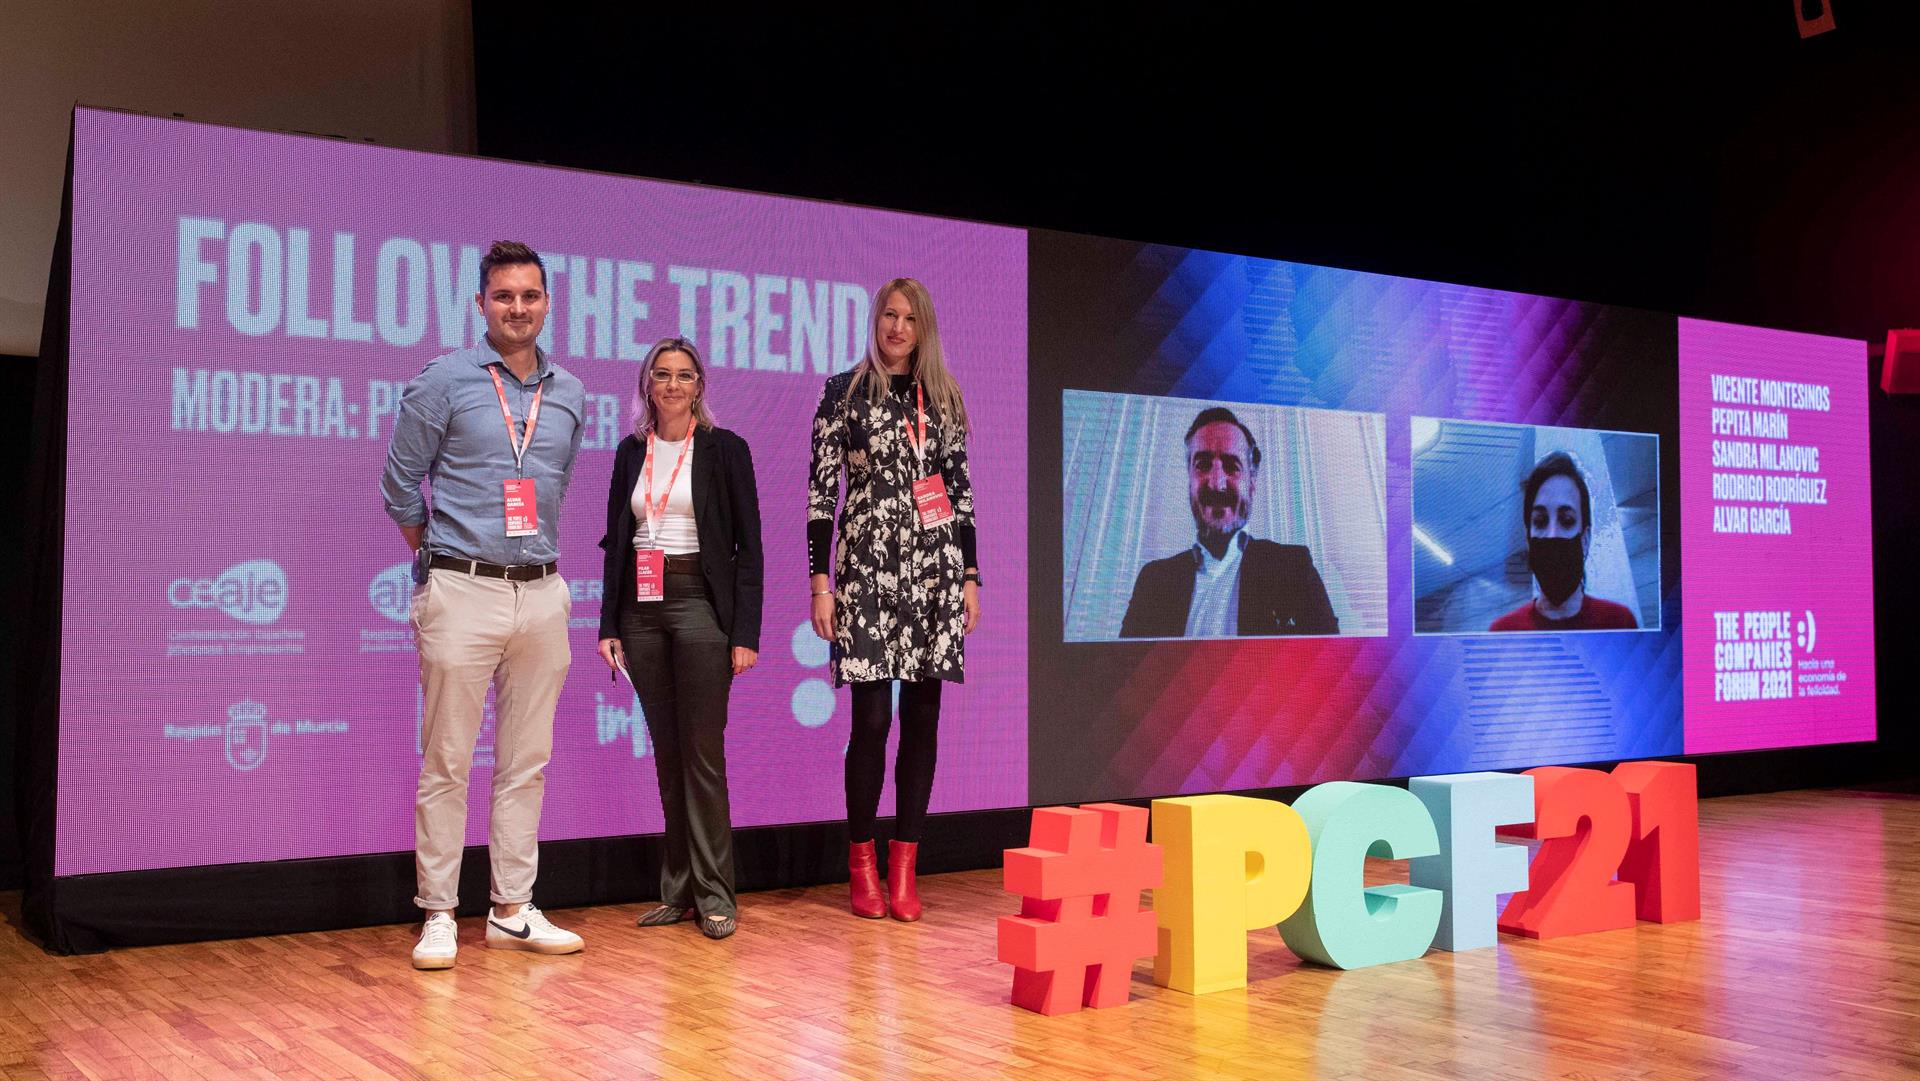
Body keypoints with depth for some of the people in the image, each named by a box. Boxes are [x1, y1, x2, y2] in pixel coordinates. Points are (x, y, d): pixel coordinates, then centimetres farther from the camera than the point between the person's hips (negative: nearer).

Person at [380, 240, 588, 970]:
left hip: (542, 593, 4)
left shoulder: (571, 396, 11)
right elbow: (400, 484, 4)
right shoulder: (443, 383, -1)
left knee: (526, 762, 8)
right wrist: (437, 557, 10)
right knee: (446, 763, -1)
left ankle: (513, 910, 17)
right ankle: (438, 915, 7)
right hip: (463, 591, -4)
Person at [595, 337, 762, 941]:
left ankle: (714, 893, 2)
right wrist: (610, 626, 6)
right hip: (641, 608, 4)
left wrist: (745, 633, -9)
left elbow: (748, 547, -3)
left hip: (700, 603, -4)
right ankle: (678, 890, 15)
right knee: (666, 753, 8)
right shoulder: (631, 453, 12)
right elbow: (615, 543, 14)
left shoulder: (724, 450, 0)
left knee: (702, 751, -5)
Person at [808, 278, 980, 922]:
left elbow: (961, 491, 15)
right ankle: (862, 863, 10)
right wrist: (820, 582, -5)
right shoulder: (844, 392, 4)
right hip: (868, 568, -3)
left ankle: (904, 865, 11)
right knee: (872, 718, -5)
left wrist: (970, 577, 10)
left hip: (934, 570, 3)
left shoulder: (943, 398, 14)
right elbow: (821, 490, 0)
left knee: (922, 718, 2)